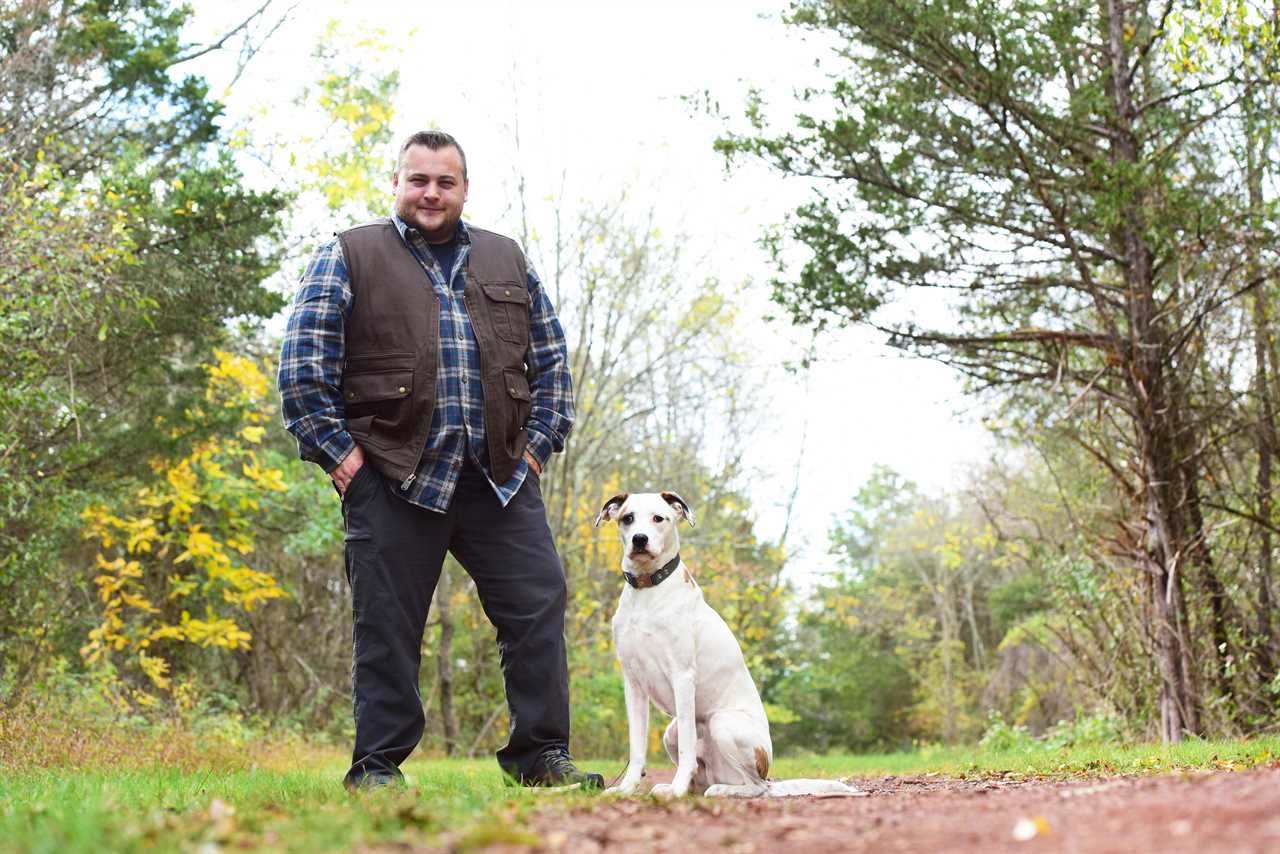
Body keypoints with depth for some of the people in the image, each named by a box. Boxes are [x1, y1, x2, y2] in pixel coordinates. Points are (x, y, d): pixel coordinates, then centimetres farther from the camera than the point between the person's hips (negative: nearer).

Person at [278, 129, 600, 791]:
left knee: (538, 605, -1)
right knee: (387, 624, 1)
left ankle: (542, 754, 9)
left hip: (500, 476, 3)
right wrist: (338, 453, -6)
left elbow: (551, 359, 20)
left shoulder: (507, 261, 17)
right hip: (392, 478, -3)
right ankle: (378, 764, 12)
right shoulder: (348, 258, 6)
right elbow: (301, 368, 0)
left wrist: (538, 443, 9)